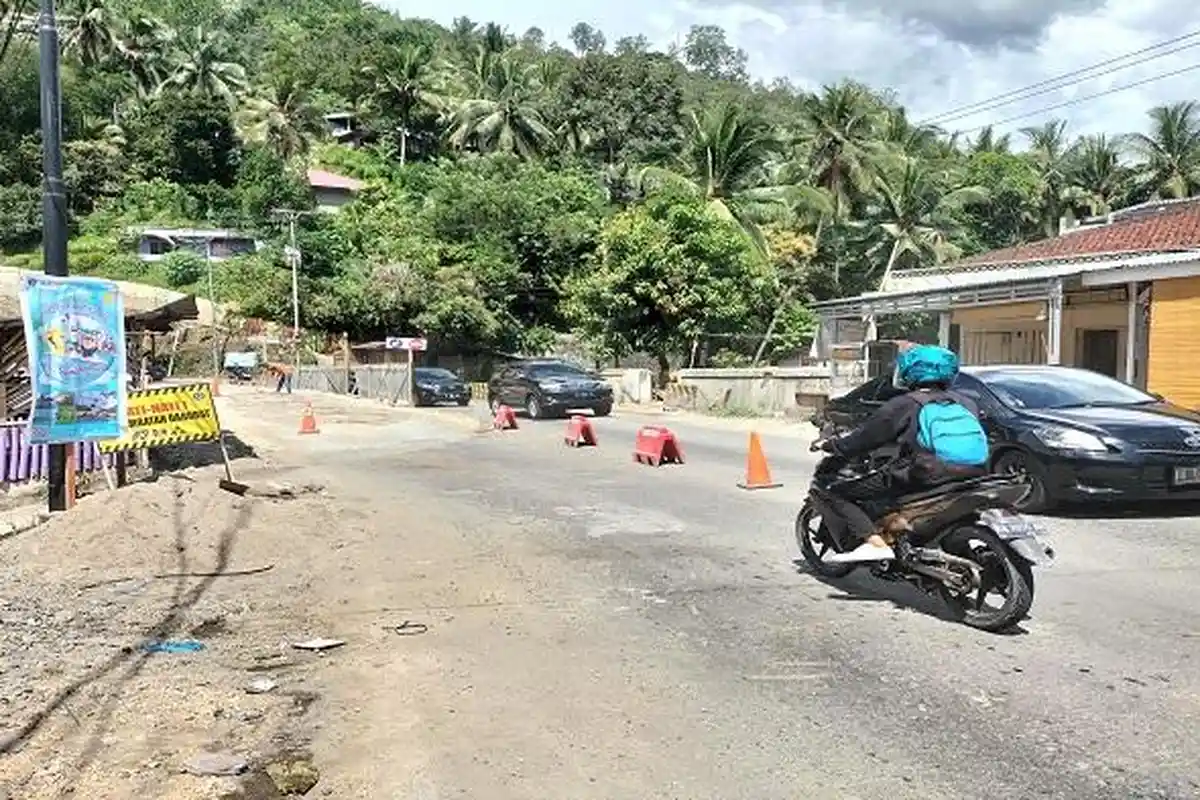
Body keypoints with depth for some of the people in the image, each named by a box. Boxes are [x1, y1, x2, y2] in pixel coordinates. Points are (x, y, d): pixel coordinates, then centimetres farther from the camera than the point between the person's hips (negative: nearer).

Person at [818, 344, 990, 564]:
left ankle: (875, 543, -20)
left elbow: (864, 438, 3)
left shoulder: (904, 405, 1)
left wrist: (830, 445, 20)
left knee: (840, 493, 2)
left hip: (921, 479, -6)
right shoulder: (967, 403, 16)